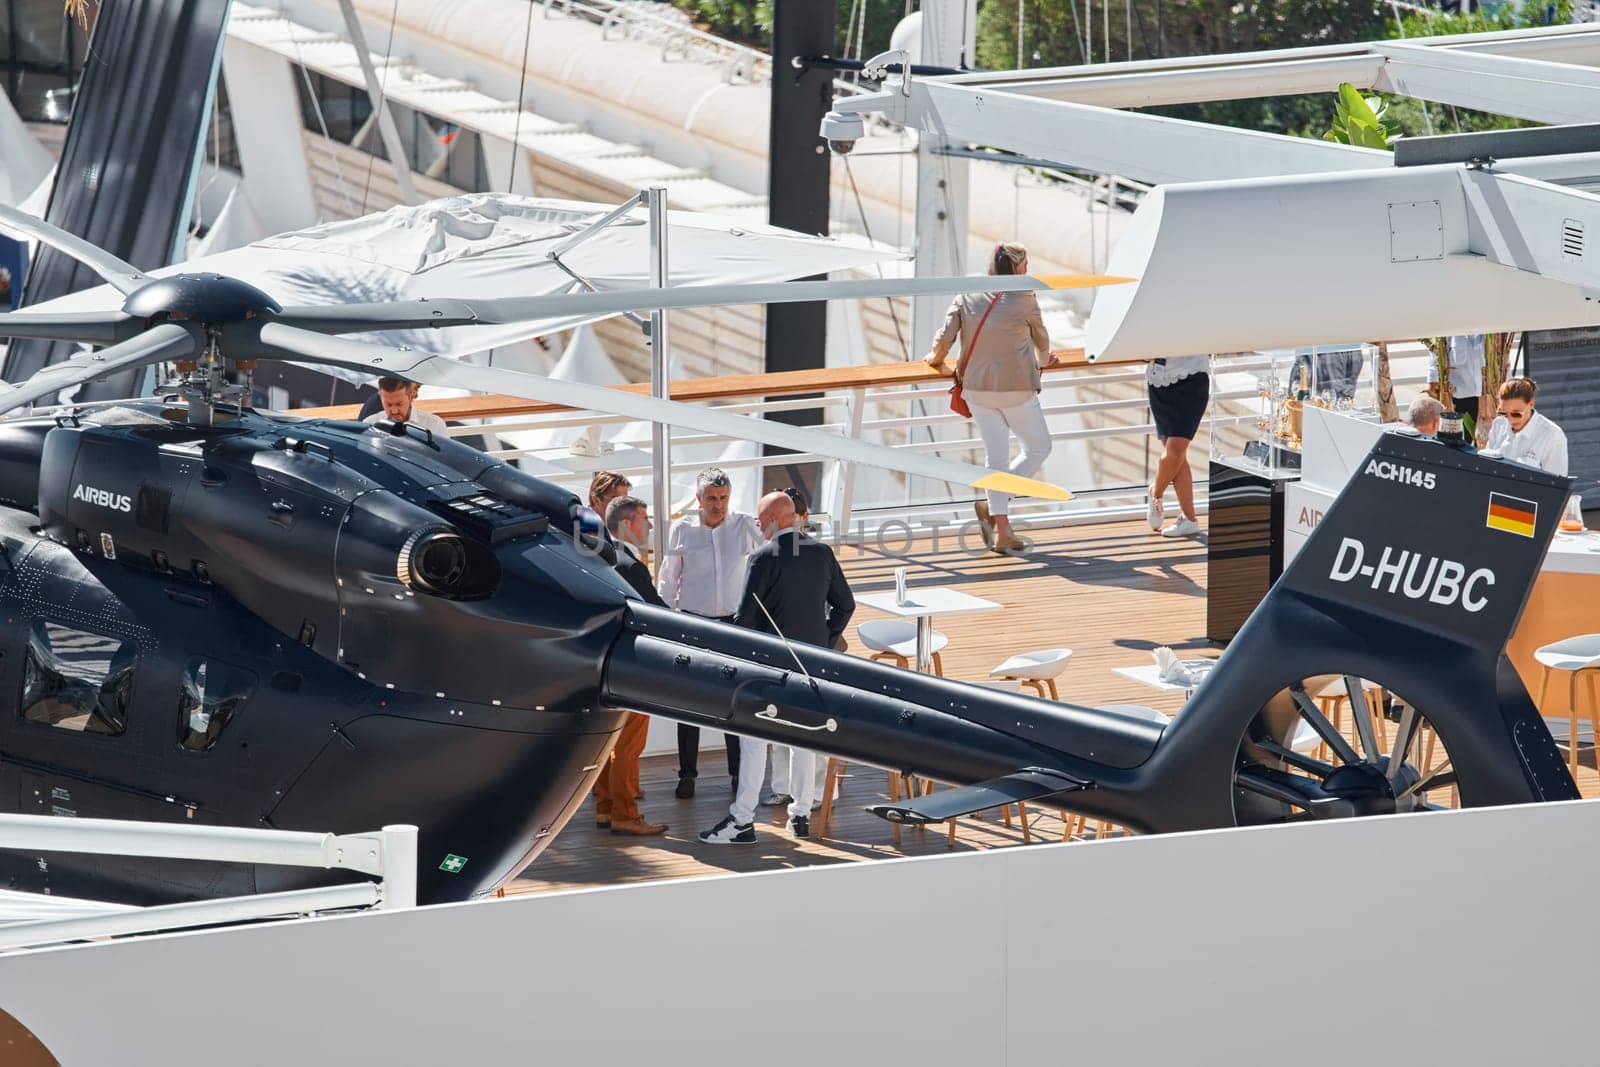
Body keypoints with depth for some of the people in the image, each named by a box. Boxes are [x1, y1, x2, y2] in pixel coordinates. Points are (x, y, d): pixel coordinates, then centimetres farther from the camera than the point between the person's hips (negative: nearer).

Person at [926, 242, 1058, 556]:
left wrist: (936, 359, 19)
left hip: (977, 388, 4)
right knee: (1038, 447, 14)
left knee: (996, 456, 11)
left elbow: (944, 338, -4)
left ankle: (1002, 532, 9)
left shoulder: (967, 296, 1)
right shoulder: (1023, 298, -7)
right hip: (1016, 389, -4)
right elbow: (1040, 338, 9)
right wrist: (1044, 359, 32)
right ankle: (992, 507, -1)